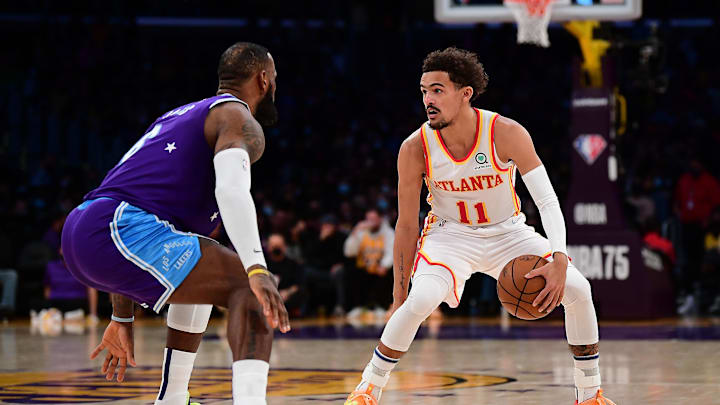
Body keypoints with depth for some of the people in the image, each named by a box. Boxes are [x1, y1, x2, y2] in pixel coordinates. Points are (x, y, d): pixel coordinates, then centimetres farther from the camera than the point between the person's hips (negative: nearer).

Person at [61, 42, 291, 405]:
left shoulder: (182, 115, 33)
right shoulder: (240, 120, 5)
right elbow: (231, 189, -18)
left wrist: (122, 319, 35)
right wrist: (258, 270, -31)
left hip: (77, 233, 9)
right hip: (116, 229, -9)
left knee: (200, 277, 33)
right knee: (250, 288, -12)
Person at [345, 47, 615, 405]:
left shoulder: (507, 134, -24)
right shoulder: (415, 148, -21)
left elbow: (548, 201, -23)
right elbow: (406, 225, -11)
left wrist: (559, 261, -38)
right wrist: (399, 294, -8)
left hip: (507, 233, 1)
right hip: (450, 235, -1)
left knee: (577, 290, -15)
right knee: (421, 299, -31)